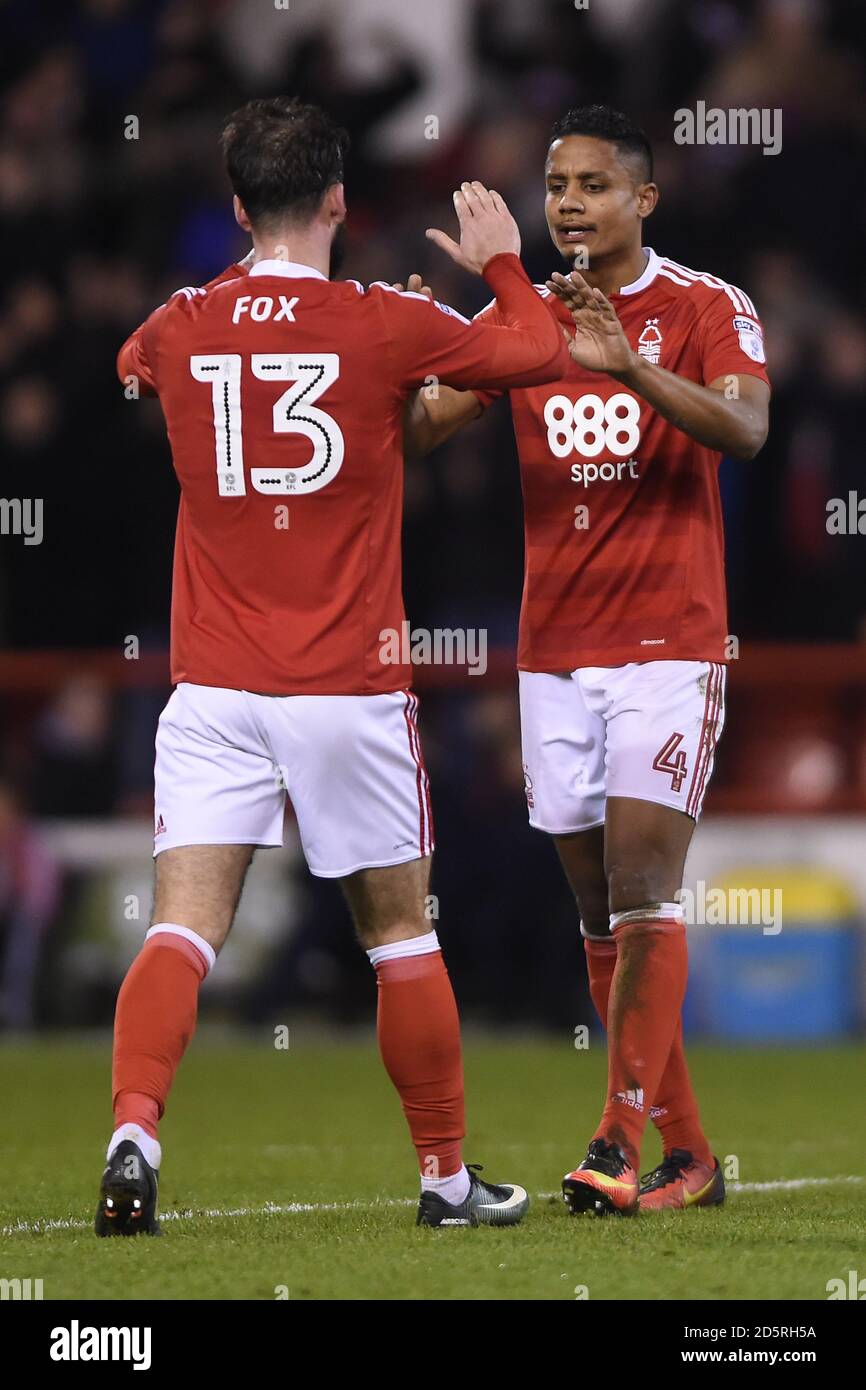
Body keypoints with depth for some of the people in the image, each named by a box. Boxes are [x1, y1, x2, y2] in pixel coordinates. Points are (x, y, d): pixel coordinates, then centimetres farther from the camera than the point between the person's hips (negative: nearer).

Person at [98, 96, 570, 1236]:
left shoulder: (180, 327, 2)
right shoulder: (384, 324, -6)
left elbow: (127, 366, 28)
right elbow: (542, 355, 6)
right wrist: (500, 259, 23)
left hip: (213, 688, 1)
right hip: (350, 691, -1)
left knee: (185, 926, -5)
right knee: (400, 930, 12)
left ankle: (132, 1133, -27)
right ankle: (447, 1177, 21)